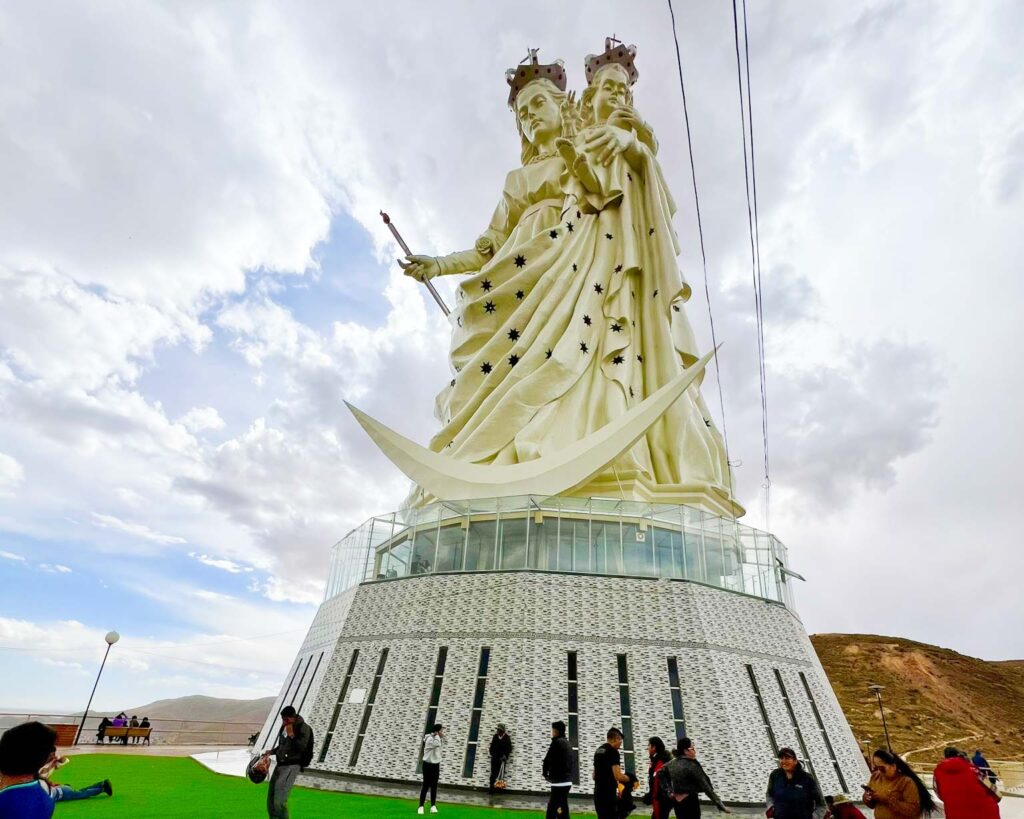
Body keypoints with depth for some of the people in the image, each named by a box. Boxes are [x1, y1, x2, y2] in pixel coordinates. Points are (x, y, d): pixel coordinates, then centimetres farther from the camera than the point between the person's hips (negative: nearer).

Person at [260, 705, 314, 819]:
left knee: (279, 801, -17)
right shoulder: (284, 727, 11)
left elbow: (302, 748, -18)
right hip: (280, 765, 8)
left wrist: (291, 735, -21)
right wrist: (271, 752, 8)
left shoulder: (303, 728, -12)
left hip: (292, 766, -8)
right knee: (270, 800, 10)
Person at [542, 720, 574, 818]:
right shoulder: (567, 743, 15)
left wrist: (546, 774, 6)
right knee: (551, 808, 17)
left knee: (562, 813, -7)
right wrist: (552, 775, 11)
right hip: (566, 781, 9)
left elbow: (548, 760, -12)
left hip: (560, 782, -9)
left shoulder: (557, 742, -12)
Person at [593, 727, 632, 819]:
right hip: (609, 795, -9)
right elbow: (618, 776, -20)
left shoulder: (598, 751, 15)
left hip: (598, 793, 9)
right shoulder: (613, 752, -13)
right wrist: (629, 778, -2)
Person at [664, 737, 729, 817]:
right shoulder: (692, 766, -18)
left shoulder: (672, 763, 4)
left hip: (676, 801, 7)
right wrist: (720, 805, -14)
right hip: (690, 802, -7)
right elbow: (705, 787, -18)